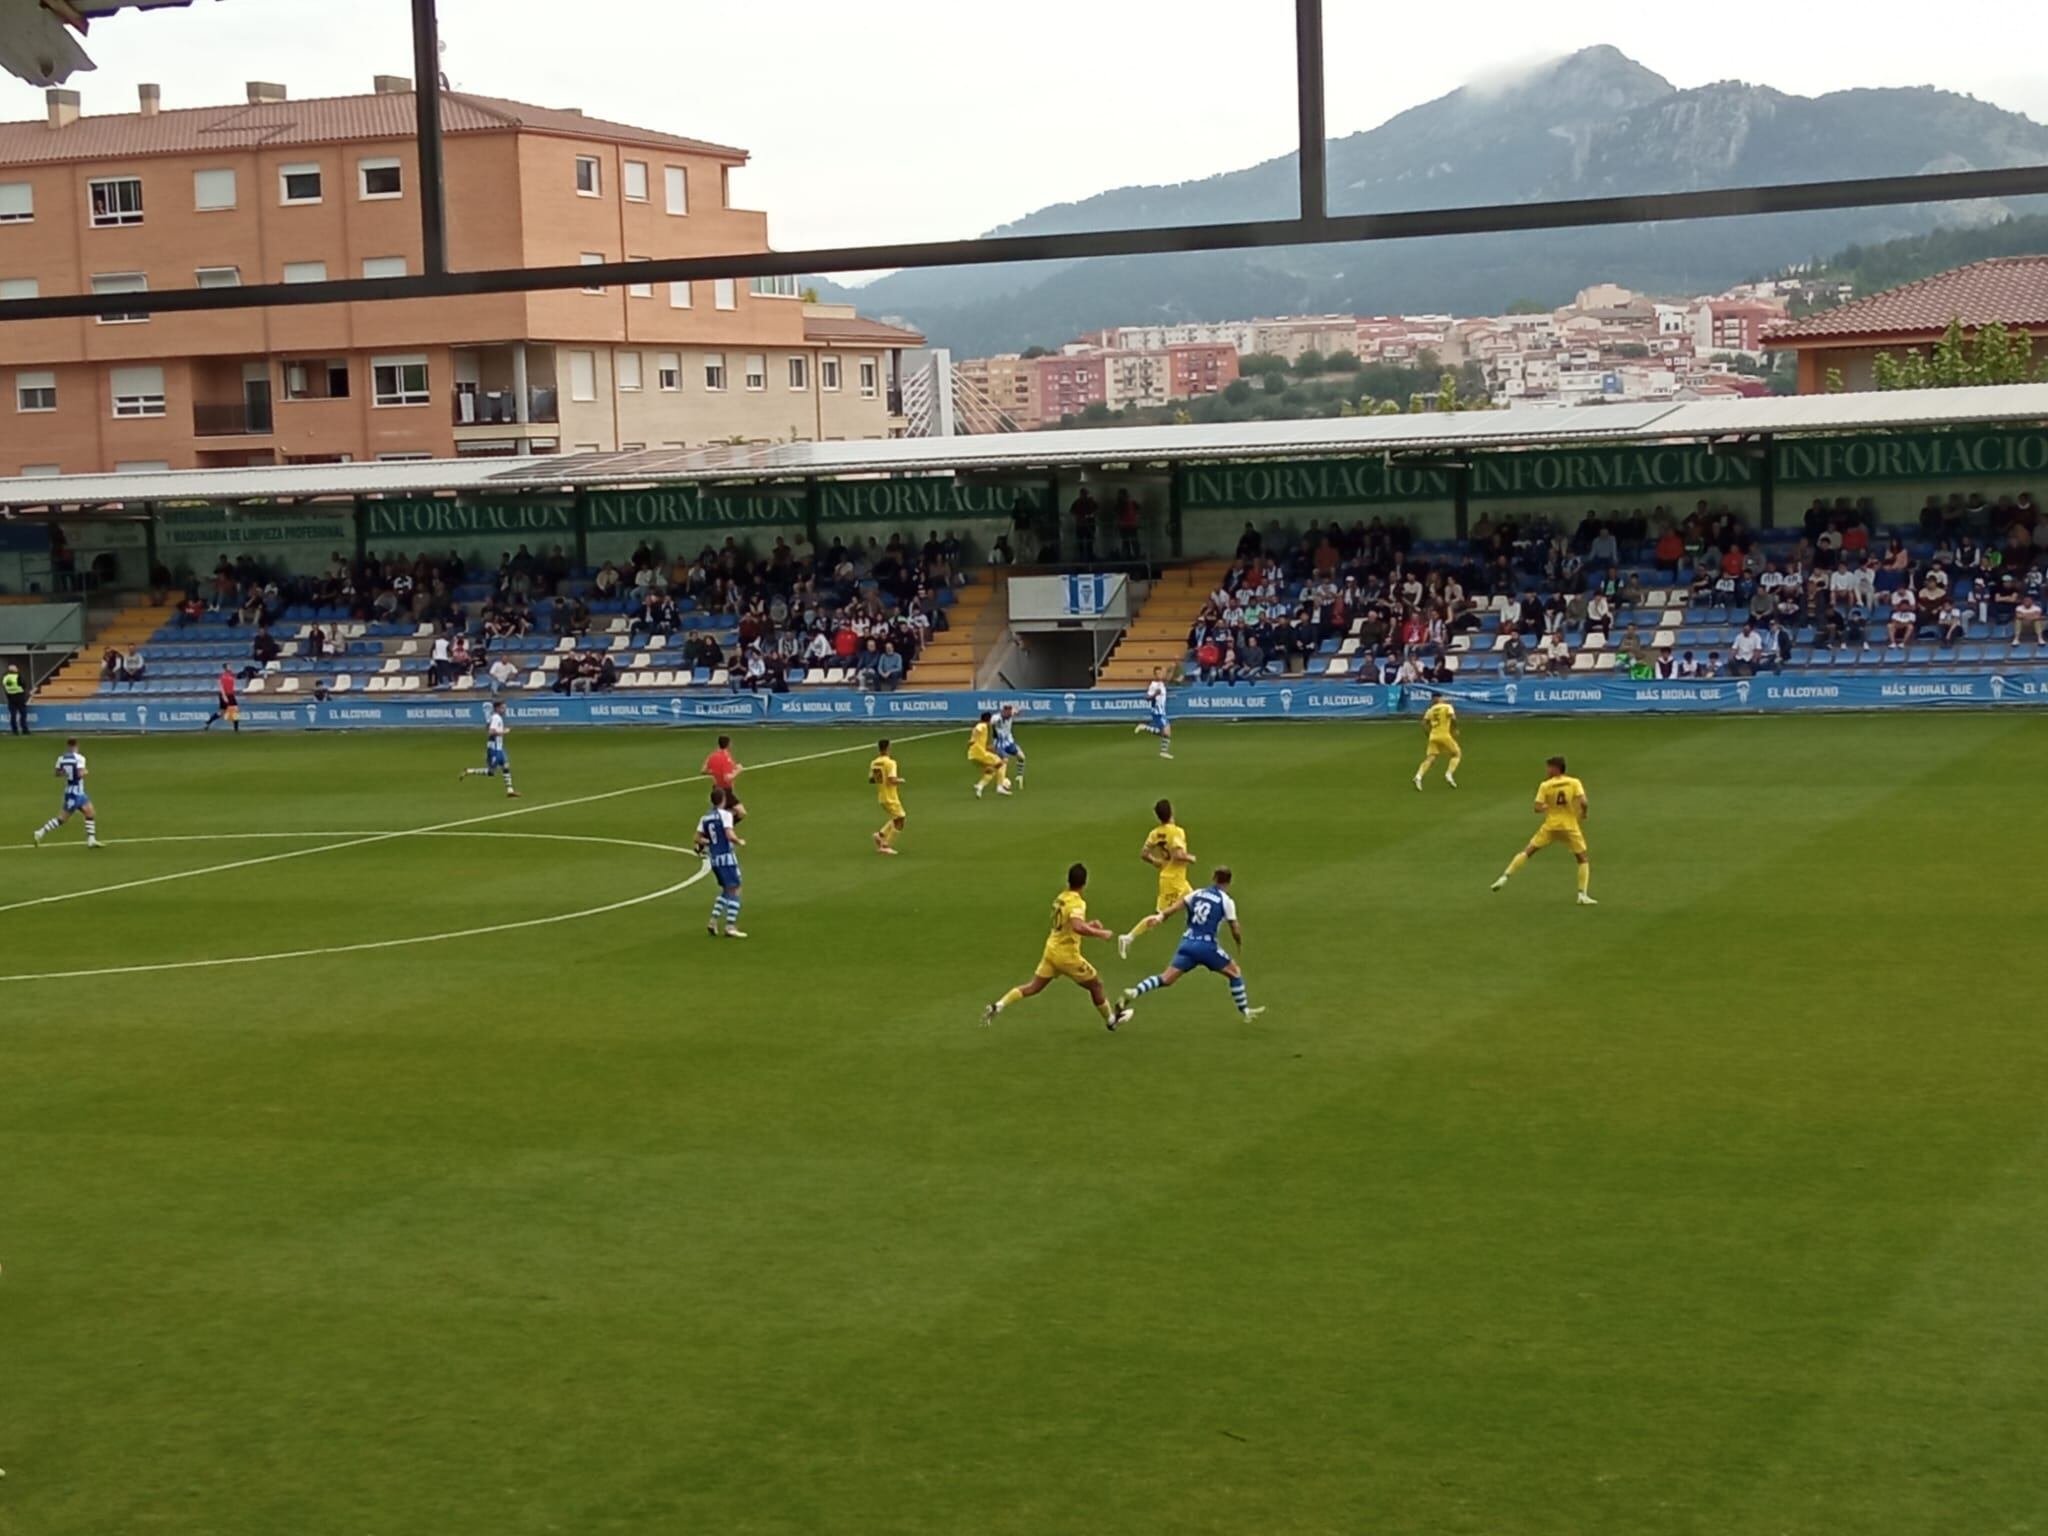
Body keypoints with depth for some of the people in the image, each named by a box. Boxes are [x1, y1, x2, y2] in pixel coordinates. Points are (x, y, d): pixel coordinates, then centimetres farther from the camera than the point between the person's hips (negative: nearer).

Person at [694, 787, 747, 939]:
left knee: (726, 891, 20)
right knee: (734, 891, -2)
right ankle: (730, 927, -9)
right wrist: (740, 842, -5)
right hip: (726, 857, -7)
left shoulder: (704, 818, 8)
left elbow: (699, 839, 8)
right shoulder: (725, 815, -12)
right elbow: (729, 835, -22)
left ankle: (713, 922, 11)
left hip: (713, 858, 7)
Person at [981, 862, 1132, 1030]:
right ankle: (1111, 1019, 28)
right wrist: (1100, 933, -26)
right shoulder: (1077, 903, -22)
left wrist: (1088, 924, 15)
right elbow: (1077, 927, -39)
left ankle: (998, 1005, -3)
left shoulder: (1061, 898, 5)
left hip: (1051, 948, 7)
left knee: (1033, 986, 9)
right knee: (1095, 985, 13)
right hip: (1067, 955, -7)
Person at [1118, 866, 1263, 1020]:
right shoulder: (1226, 901, -1)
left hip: (1187, 943, 4)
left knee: (1166, 979, 1)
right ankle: (1245, 1010, 22)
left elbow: (1174, 907, 1)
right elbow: (1235, 930, 0)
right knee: (1235, 972, 17)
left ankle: (1134, 992, -20)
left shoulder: (1197, 894, 12)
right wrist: (1240, 945, 17)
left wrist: (1160, 917, 0)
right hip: (1206, 945, -4)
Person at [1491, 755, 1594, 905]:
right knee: (1583, 860, 13)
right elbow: (1583, 802, -16)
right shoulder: (1574, 783, -4)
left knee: (1527, 852, 12)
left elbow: (1537, 808, -7)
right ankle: (1582, 895, 1)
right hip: (1570, 827, -1)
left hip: (1550, 826, 1)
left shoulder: (1545, 786, -3)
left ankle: (1504, 877, 3)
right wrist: (1583, 814, 4)